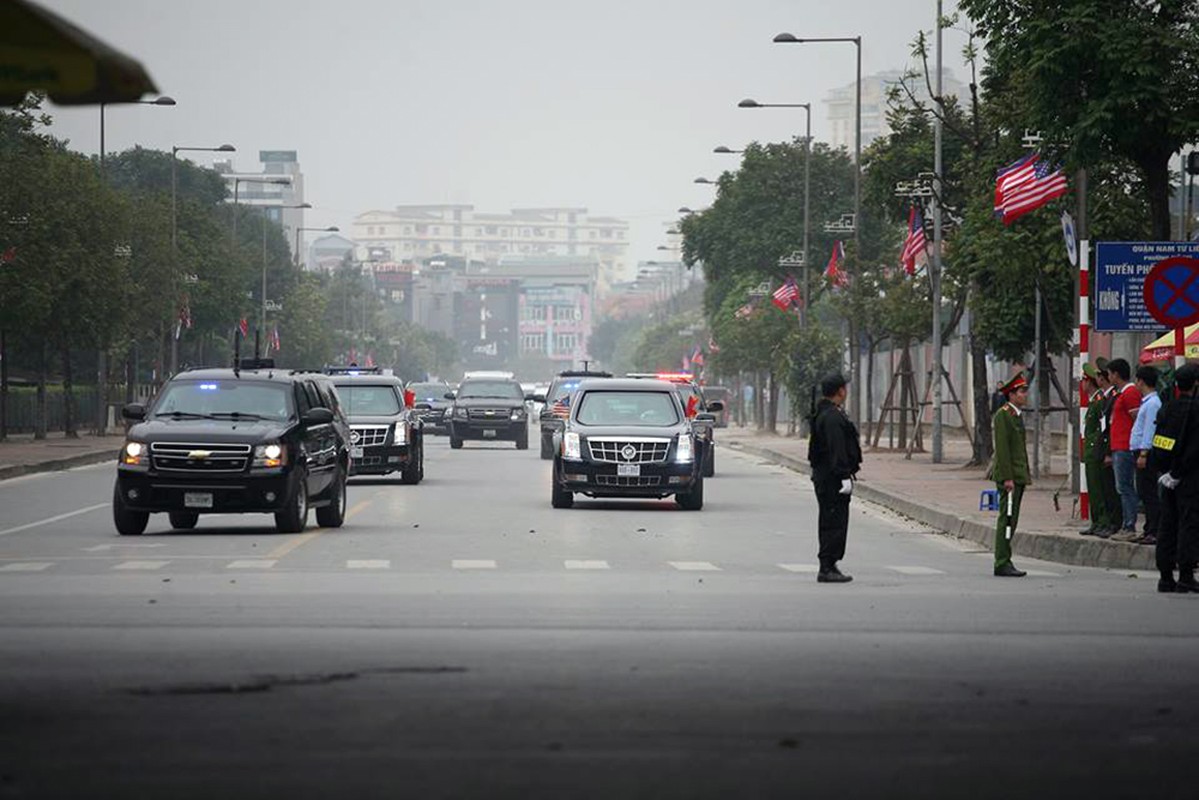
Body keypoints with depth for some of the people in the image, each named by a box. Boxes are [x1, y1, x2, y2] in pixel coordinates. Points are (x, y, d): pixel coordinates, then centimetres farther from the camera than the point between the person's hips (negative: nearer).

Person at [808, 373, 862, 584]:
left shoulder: (823, 414, 17)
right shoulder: (832, 417, -17)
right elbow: (837, 450, -23)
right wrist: (844, 477, -24)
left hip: (823, 476, 11)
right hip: (832, 478, -11)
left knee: (830, 523, 15)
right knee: (834, 523, -8)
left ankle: (828, 567, 20)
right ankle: (827, 569, -8)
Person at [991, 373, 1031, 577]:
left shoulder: (1017, 415, 17)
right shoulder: (1002, 415, -13)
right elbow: (1002, 449, -18)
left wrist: (1026, 476, 19)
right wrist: (1007, 478, -21)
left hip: (1018, 475, 10)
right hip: (1008, 475, -10)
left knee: (1011, 520, 10)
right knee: (1007, 519, -9)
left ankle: (1004, 562, 14)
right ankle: (1002, 564, -8)